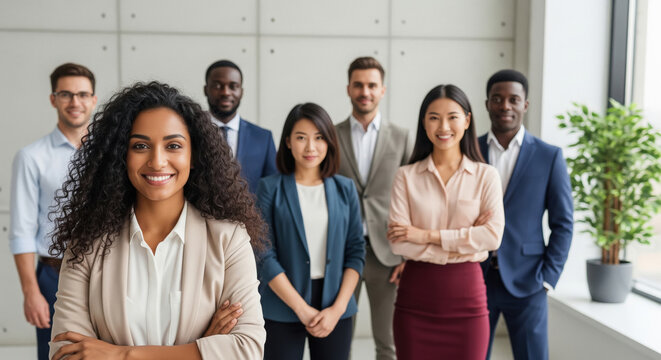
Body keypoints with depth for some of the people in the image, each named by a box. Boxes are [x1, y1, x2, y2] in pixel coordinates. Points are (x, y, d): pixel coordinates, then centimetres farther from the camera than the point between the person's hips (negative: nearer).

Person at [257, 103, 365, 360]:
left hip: (336, 311, 2)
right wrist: (302, 309, -10)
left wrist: (338, 307, -7)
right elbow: (264, 256, -7)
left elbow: (356, 251, 4)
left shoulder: (345, 188, 6)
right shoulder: (270, 188, -2)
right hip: (283, 312, -2)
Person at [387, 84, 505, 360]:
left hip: (466, 291, 0)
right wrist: (462, 242, -10)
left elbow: (493, 235, -10)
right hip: (416, 294, 0)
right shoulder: (406, 177, 2)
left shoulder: (485, 176, 2)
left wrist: (428, 235, -12)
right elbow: (398, 242, -7)